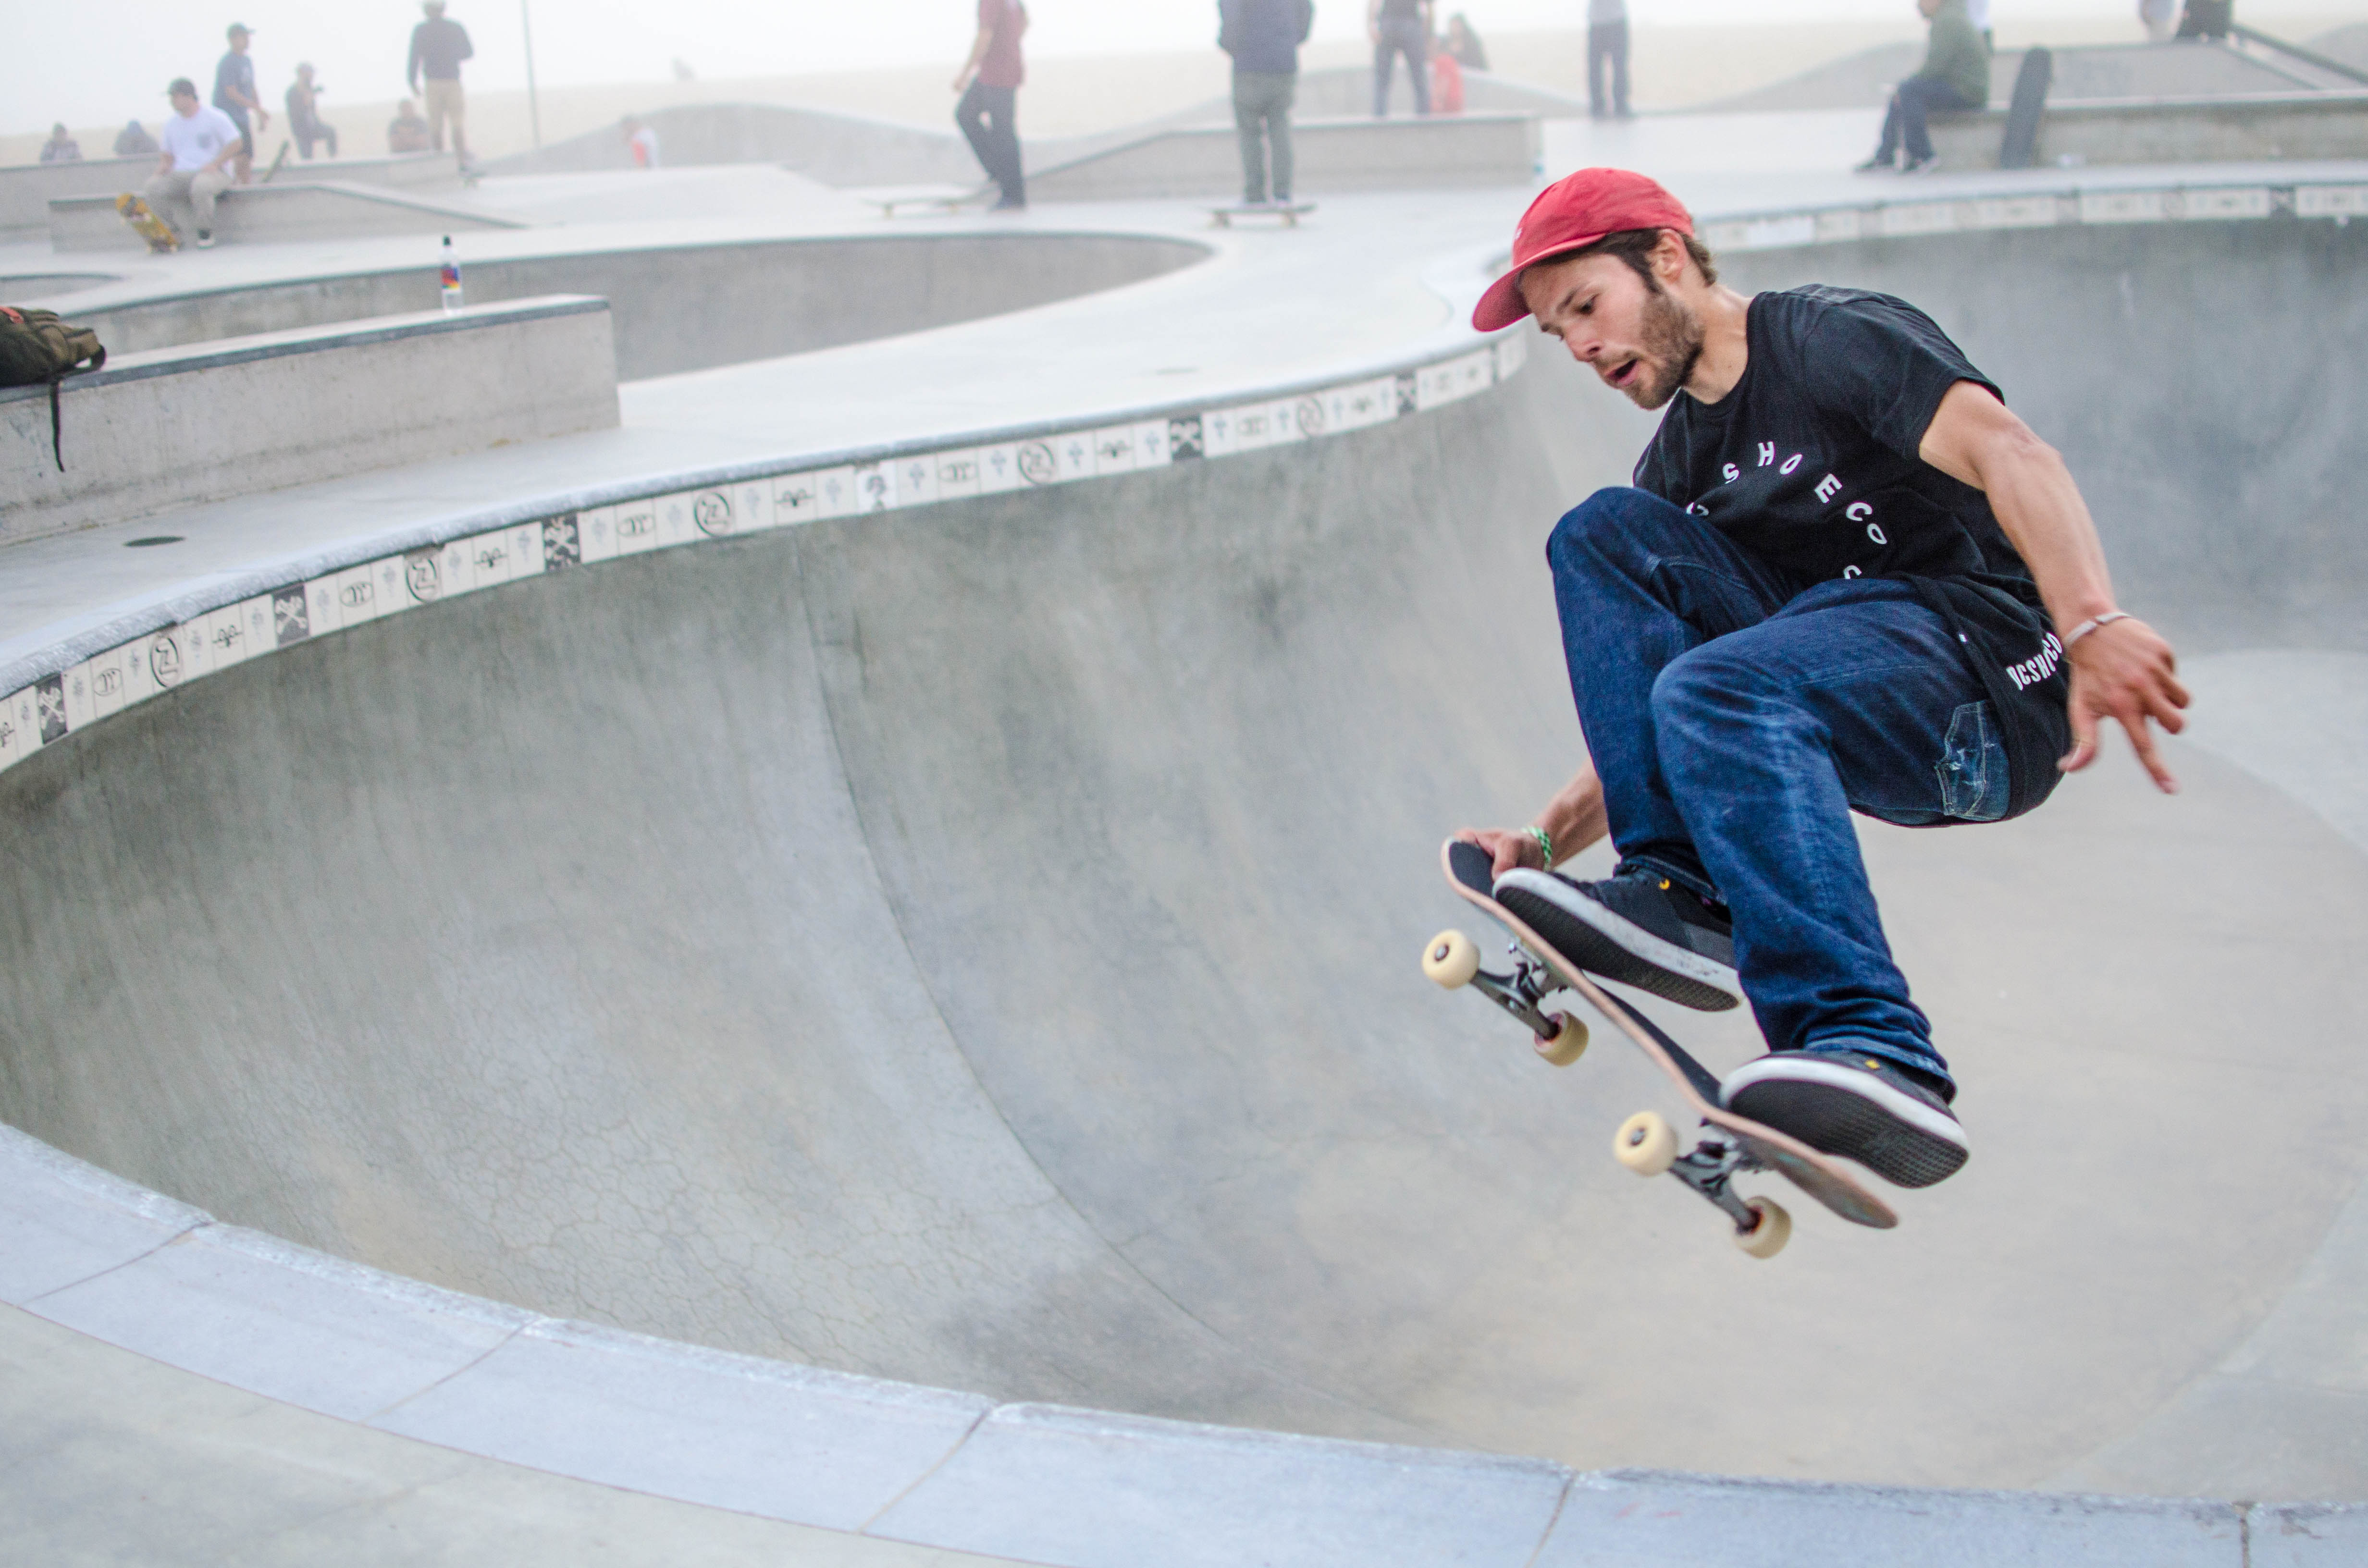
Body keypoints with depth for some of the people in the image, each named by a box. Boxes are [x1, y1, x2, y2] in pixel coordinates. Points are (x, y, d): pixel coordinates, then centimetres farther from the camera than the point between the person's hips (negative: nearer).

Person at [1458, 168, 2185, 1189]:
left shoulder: (1829, 335, -3)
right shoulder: (1675, 468, 19)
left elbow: (2007, 452, -21)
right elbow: (1655, 730, 18)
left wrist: (2093, 625, -38)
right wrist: (1548, 839, 4)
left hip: (1988, 682, -7)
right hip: (1833, 685, 7)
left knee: (1716, 688, -34)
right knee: (1600, 534, -4)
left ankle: (1879, 1057, -45)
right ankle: (1679, 895, -16)